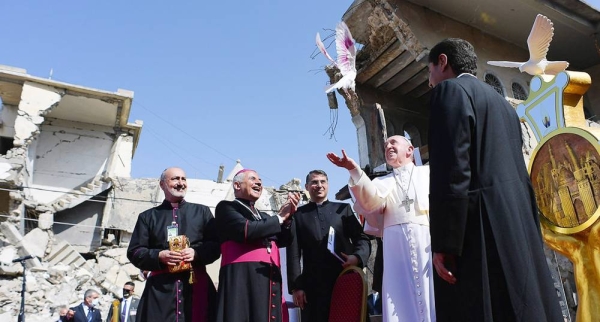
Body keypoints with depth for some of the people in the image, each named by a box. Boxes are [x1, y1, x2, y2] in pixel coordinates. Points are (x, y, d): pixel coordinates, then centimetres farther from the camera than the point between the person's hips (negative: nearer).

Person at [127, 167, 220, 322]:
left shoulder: (202, 211, 14)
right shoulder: (148, 216, 14)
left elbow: (216, 245, 9)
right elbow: (134, 252, 8)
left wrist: (196, 253, -11)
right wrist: (159, 256, -10)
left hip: (196, 284, 0)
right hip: (160, 287, 0)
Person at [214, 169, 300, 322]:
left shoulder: (264, 217, 27)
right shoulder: (226, 207, 6)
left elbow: (282, 241, 14)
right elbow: (245, 230, -12)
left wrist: (288, 216, -2)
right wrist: (279, 217, -3)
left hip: (270, 279, 6)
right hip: (242, 278, -6)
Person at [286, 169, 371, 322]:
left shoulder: (343, 209, 13)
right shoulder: (298, 215, 9)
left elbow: (362, 238, 8)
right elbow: (293, 253, 3)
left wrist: (357, 256, -13)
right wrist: (296, 286, -5)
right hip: (313, 285, -1)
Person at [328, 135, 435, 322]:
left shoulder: (429, 172, 19)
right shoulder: (383, 182, 22)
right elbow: (371, 201, 1)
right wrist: (354, 170, -13)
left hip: (428, 241, -1)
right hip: (396, 246, 1)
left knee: (433, 302, -4)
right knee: (401, 306, -2)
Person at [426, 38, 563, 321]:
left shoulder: (450, 90, -2)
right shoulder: (503, 103, 24)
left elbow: (451, 168, -15)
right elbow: (520, 174, 21)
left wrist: (443, 243, -17)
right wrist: (529, 237, 22)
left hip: (480, 229, -9)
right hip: (518, 226, 9)